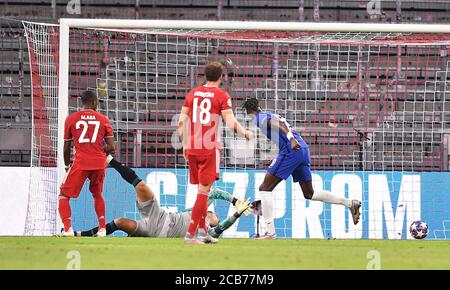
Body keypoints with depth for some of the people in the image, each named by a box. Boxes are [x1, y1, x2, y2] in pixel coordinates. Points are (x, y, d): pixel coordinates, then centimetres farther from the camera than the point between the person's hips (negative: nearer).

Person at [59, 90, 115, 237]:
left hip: (80, 163, -3)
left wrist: (67, 166, 25)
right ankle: (102, 229, 22)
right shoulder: (103, 119, 7)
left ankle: (67, 229, -11)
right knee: (97, 194, 26)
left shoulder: (71, 119, 5)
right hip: (100, 163, 3)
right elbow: (111, 147, 2)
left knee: (64, 195, 7)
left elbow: (66, 148, 10)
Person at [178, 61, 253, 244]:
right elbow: (231, 123, -11)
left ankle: (202, 231, 18)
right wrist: (246, 133, 5)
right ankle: (190, 234, -12)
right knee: (204, 190, -4)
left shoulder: (193, 94, 10)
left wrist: (184, 144, 18)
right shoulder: (222, 96, -4)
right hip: (210, 147, -5)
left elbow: (181, 121, 10)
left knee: (202, 189, 17)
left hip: (191, 147, 5)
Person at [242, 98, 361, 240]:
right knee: (309, 194, 18)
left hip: (291, 150, -8)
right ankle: (350, 203, 11)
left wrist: (291, 139, -30)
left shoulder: (259, 118, 3)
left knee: (265, 188, -3)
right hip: (303, 148, 8)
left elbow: (277, 124, -15)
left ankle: (270, 232, -10)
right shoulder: (271, 115, 29)